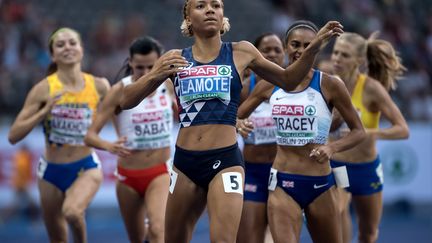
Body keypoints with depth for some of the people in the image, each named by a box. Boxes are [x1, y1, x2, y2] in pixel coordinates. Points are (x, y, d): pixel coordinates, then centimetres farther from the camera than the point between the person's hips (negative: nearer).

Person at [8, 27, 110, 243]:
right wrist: (45, 111, -22)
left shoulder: (99, 86, -7)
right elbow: (13, 135, -11)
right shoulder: (44, 89, -10)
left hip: (86, 168, -1)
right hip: (51, 170, 1)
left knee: (72, 211, -33)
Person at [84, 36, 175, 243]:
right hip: (129, 177, 0)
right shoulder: (120, 91, -11)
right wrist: (109, 146, -36)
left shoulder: (168, 86, -4)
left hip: (160, 174, 0)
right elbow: (90, 136, -15)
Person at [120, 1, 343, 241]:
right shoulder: (175, 59, 8)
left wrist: (315, 47, 6)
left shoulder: (241, 53, 6)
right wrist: (155, 75, -10)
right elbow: (127, 101, 8)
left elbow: (287, 80, 19)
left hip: (225, 161, -3)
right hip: (185, 161, 3)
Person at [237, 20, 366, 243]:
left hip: (320, 185, -1)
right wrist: (239, 126, -9)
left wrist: (332, 147, -16)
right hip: (283, 184, 1)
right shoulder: (269, 86, 4)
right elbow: (236, 117, 15)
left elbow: (358, 131, 2)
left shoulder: (329, 85, -4)